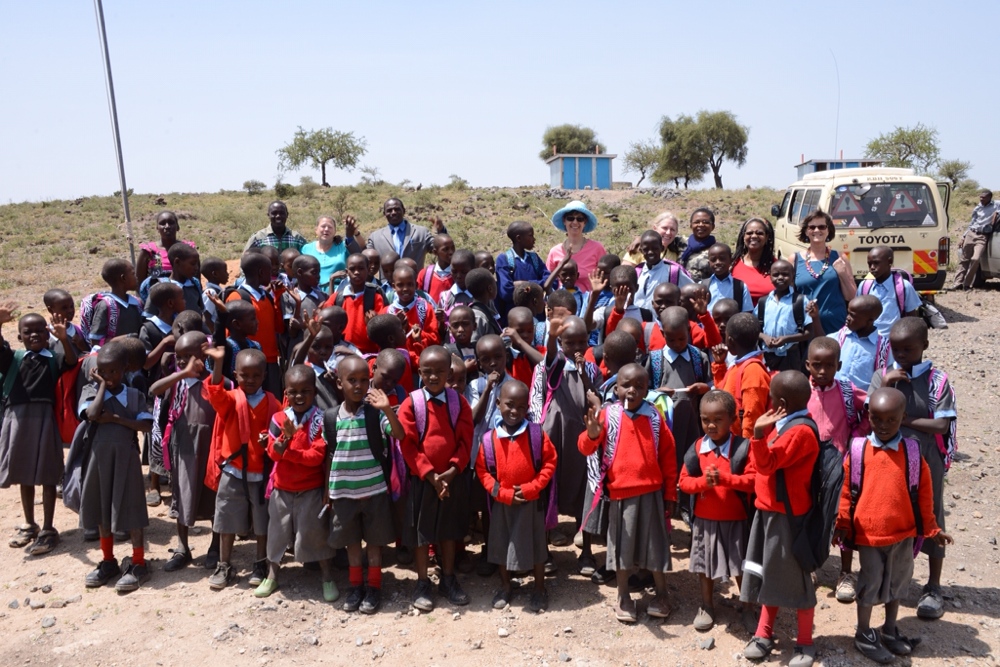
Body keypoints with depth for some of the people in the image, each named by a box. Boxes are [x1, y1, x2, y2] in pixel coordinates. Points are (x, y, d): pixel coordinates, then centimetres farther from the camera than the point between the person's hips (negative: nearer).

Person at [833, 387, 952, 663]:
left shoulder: (912, 452, -5)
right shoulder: (858, 450, -9)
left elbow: (924, 495, 3)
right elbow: (847, 491, -3)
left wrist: (931, 529, 8)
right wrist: (842, 525, 0)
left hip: (903, 533, 2)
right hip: (867, 534, -2)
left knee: (897, 583, 18)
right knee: (869, 584, 9)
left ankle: (890, 631, 36)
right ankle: (864, 635, 26)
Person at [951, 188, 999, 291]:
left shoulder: (996, 206, 5)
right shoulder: (977, 208, 17)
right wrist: (963, 237, 18)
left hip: (982, 237, -4)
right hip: (971, 234, 4)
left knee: (975, 259, -20)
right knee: (964, 260, 2)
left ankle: (967, 284, -11)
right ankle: (958, 283, 6)